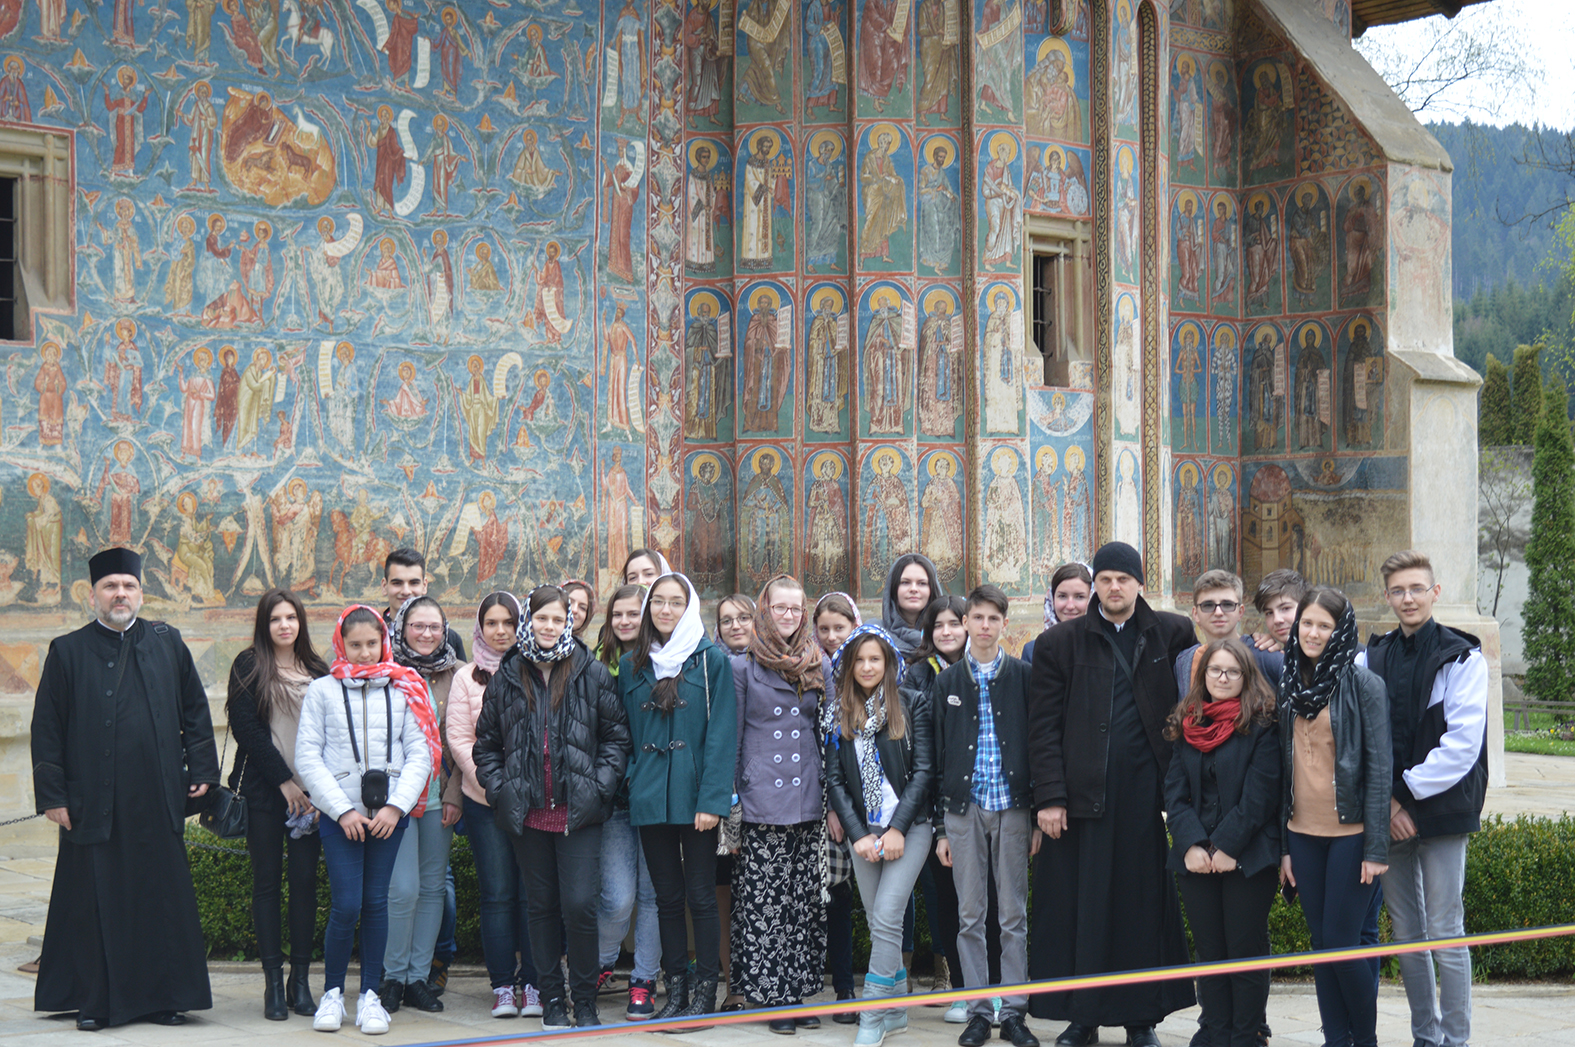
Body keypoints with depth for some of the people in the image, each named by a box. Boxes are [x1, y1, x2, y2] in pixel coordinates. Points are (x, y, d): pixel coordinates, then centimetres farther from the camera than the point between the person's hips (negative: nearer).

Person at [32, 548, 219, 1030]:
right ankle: (92, 1002, 11)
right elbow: (46, 728, 2)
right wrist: (52, 795, -4)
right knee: (95, 902, 2)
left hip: (157, 804, 2)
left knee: (161, 898, 4)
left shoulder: (167, 644, 9)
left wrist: (202, 770, 5)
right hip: (94, 804, -2)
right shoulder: (67, 652, 3)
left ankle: (162, 996, 13)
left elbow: (196, 710, 13)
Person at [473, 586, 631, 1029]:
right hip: (528, 813, 2)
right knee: (541, 906, 8)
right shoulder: (506, 677, 7)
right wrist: (500, 789, 1)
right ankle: (551, 999, 17)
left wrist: (599, 787, -6)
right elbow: (486, 744, 14)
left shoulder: (592, 674, 2)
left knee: (579, 904, -9)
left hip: (579, 812, -2)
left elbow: (617, 737, 5)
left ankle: (585, 1001, 6)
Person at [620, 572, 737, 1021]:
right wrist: (630, 782, 3)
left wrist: (713, 798, -14)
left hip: (695, 798, -4)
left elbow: (722, 735, -7)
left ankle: (705, 992, 8)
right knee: (667, 897, 9)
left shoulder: (712, 661, -2)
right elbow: (626, 734, 14)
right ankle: (676, 988, 17)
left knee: (701, 897, 0)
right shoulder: (631, 665, 10)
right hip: (650, 799, 4)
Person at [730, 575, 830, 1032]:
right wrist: (727, 801, -2)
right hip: (762, 804, -3)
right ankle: (772, 995, 2)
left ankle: (799, 992, 10)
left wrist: (835, 799, 10)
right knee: (764, 900, -4)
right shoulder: (743, 666, 3)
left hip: (808, 804, 3)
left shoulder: (819, 666, 11)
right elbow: (730, 737, 3)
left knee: (805, 900, 3)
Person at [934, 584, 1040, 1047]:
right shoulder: (946, 683, 8)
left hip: (1012, 810, -1)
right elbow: (936, 756, 8)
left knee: (1015, 916, 2)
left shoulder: (1024, 677, 4)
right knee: (970, 916, 4)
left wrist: (1040, 816, -3)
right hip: (964, 811, 1)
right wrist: (939, 827, 3)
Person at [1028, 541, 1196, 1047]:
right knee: (1081, 908, 2)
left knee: (1145, 905, 3)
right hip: (1083, 794, 0)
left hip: (1146, 794, 1)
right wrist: (1049, 796, -6)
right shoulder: (1060, 643, 5)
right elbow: (1044, 726, 3)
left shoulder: (1171, 635, 8)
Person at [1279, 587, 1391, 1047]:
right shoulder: (1290, 684, 9)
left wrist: (1376, 848, -13)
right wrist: (1283, 844, 9)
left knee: (1342, 941, -6)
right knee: (1320, 942, 7)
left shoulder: (1363, 684, -7)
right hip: (1303, 833, 5)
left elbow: (1379, 767, -9)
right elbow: (1284, 767, 12)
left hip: (1349, 833, -5)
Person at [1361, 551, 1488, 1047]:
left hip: (1441, 811, -4)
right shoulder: (1370, 660, 9)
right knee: (1406, 934, 9)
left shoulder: (1463, 658, -3)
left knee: (1445, 933, -4)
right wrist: (1384, 801, -8)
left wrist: (1408, 792, -12)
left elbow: (1463, 744, -11)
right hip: (1387, 814, 4)